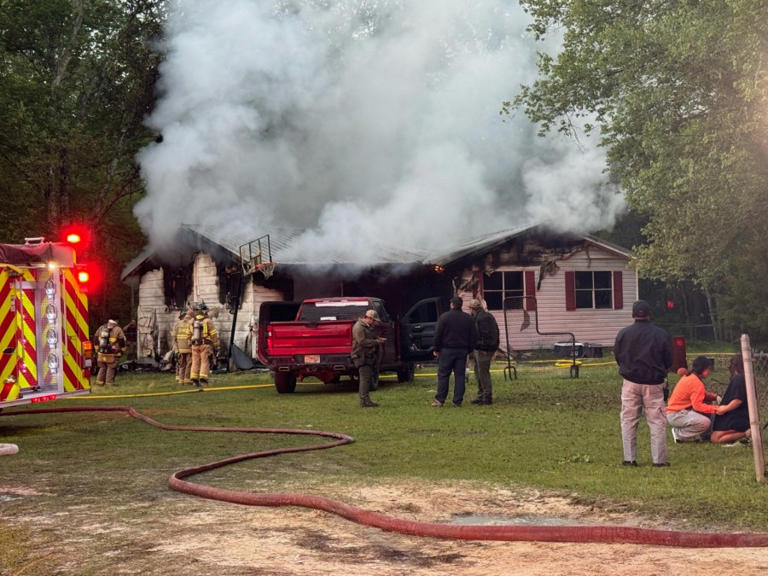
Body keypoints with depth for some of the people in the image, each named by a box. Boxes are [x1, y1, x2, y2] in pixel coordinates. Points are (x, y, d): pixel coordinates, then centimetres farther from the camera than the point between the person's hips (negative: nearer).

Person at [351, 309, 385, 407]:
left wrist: (379, 339, 9)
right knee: (365, 378, -13)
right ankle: (364, 401, -15)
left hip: (368, 356, 11)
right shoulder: (359, 327, -14)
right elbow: (362, 341, -22)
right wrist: (376, 341, -18)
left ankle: (366, 400, 17)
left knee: (368, 379, 12)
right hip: (361, 356, -11)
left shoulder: (368, 327, 19)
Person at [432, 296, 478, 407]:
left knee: (443, 375, 2)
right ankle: (458, 401, 3)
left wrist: (436, 349, 1)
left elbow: (438, 335, -7)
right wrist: (469, 350, 14)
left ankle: (440, 400, 0)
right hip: (462, 351, 3)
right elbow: (474, 337, 8)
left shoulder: (444, 317, -6)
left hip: (447, 351, -3)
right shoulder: (468, 318, 6)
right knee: (460, 375, 5)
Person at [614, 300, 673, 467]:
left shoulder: (623, 333, -4)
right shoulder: (661, 334, -4)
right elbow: (669, 361, 4)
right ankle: (659, 459, 3)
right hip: (654, 384, -1)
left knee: (628, 421, 9)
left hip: (630, 383, 1)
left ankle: (629, 458, 8)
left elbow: (617, 357, 7)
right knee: (657, 421, 5)